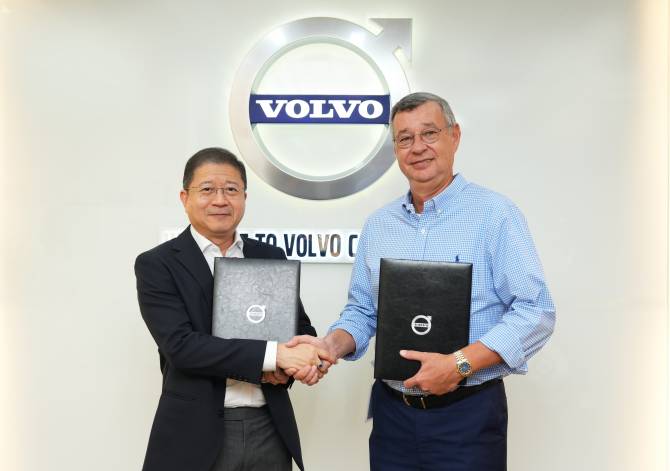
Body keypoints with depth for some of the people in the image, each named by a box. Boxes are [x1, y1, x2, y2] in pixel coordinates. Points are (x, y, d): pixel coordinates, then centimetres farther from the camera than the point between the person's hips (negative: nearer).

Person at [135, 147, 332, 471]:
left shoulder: (271, 258, 5)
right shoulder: (157, 265, -6)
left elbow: (303, 330, 10)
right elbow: (180, 345, -17)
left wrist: (290, 363, -11)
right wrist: (274, 354, -21)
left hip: (269, 430, 4)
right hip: (195, 435, -3)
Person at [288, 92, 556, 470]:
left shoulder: (495, 214, -9)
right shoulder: (377, 224, 7)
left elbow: (535, 311, -13)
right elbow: (362, 311, 11)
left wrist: (460, 364, -22)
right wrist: (333, 345, -8)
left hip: (467, 413, -4)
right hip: (392, 411, 4)